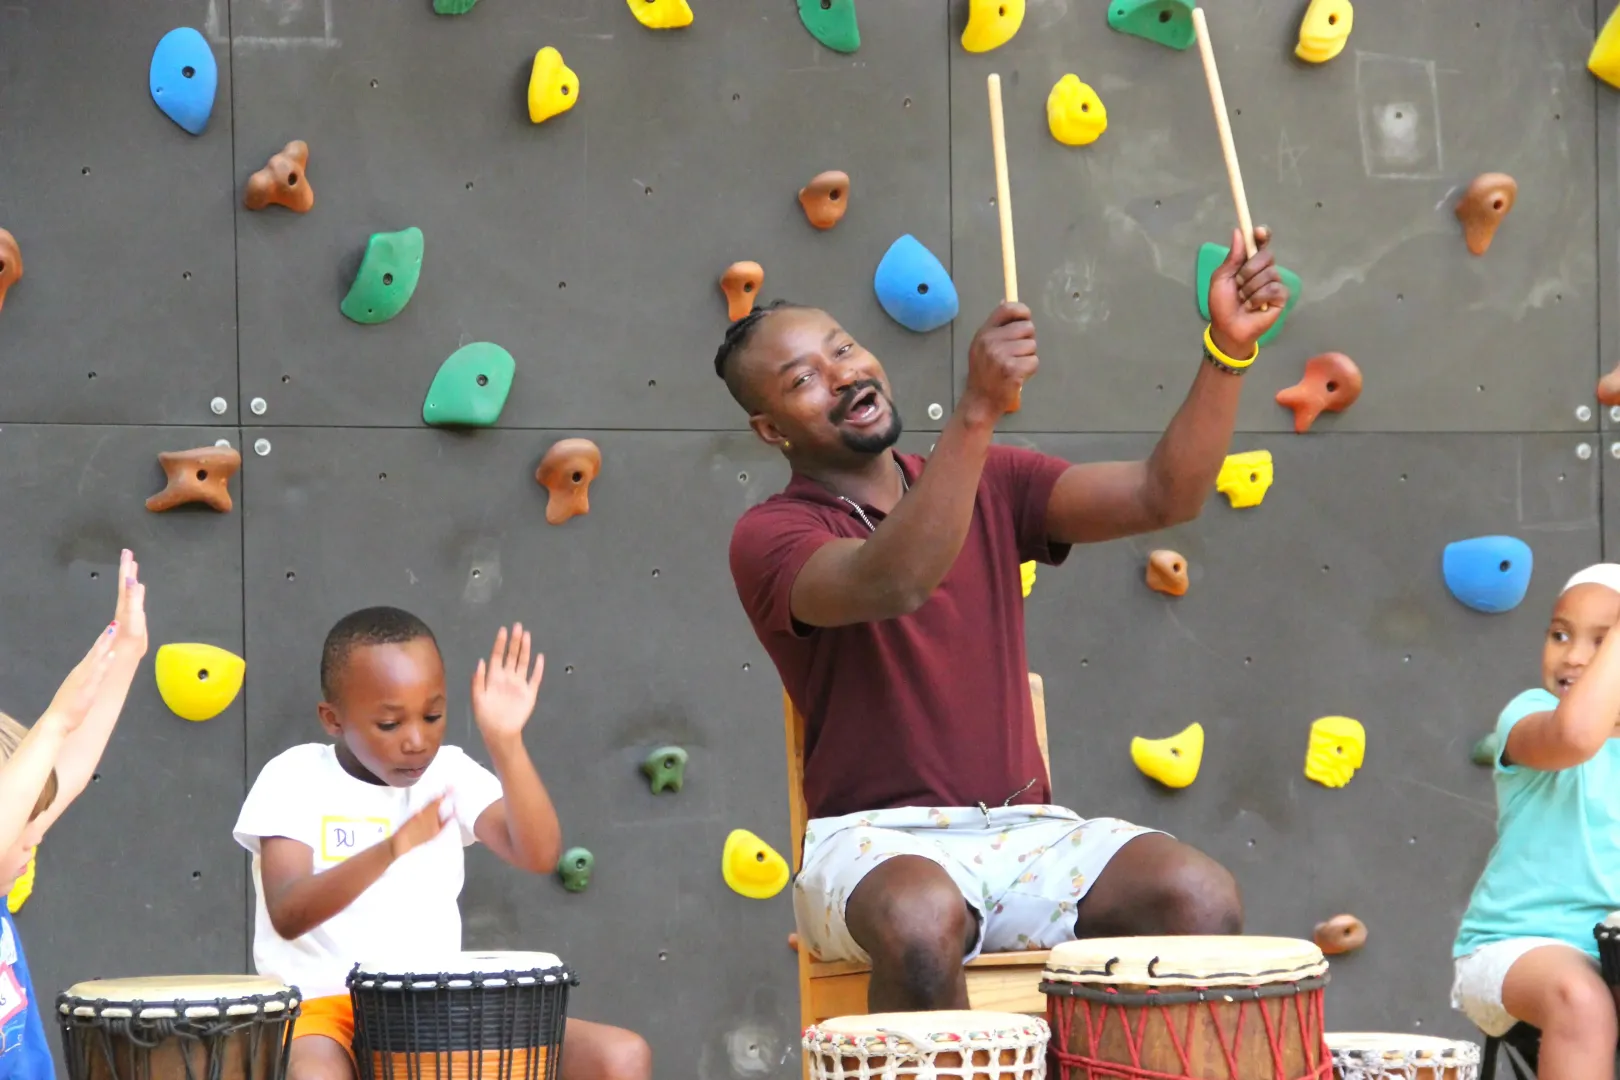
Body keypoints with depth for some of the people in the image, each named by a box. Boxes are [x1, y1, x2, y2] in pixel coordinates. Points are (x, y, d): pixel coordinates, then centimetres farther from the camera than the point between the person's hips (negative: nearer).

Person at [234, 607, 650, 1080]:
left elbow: (539, 856, -8)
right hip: (321, 1011, -5)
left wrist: (505, 744, -21)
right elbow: (287, 915, -21)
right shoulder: (294, 779, -6)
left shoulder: (450, 774, 7)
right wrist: (392, 848, -36)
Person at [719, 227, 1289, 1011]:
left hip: (1026, 834, 5)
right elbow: (891, 586, -25)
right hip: (878, 845, -4)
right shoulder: (772, 536, -4)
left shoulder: (992, 484, 14)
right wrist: (977, 410, -33)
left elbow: (1164, 495, 5)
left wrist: (1228, 349, -9)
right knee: (923, 922, -40)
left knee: (1202, 898, -24)